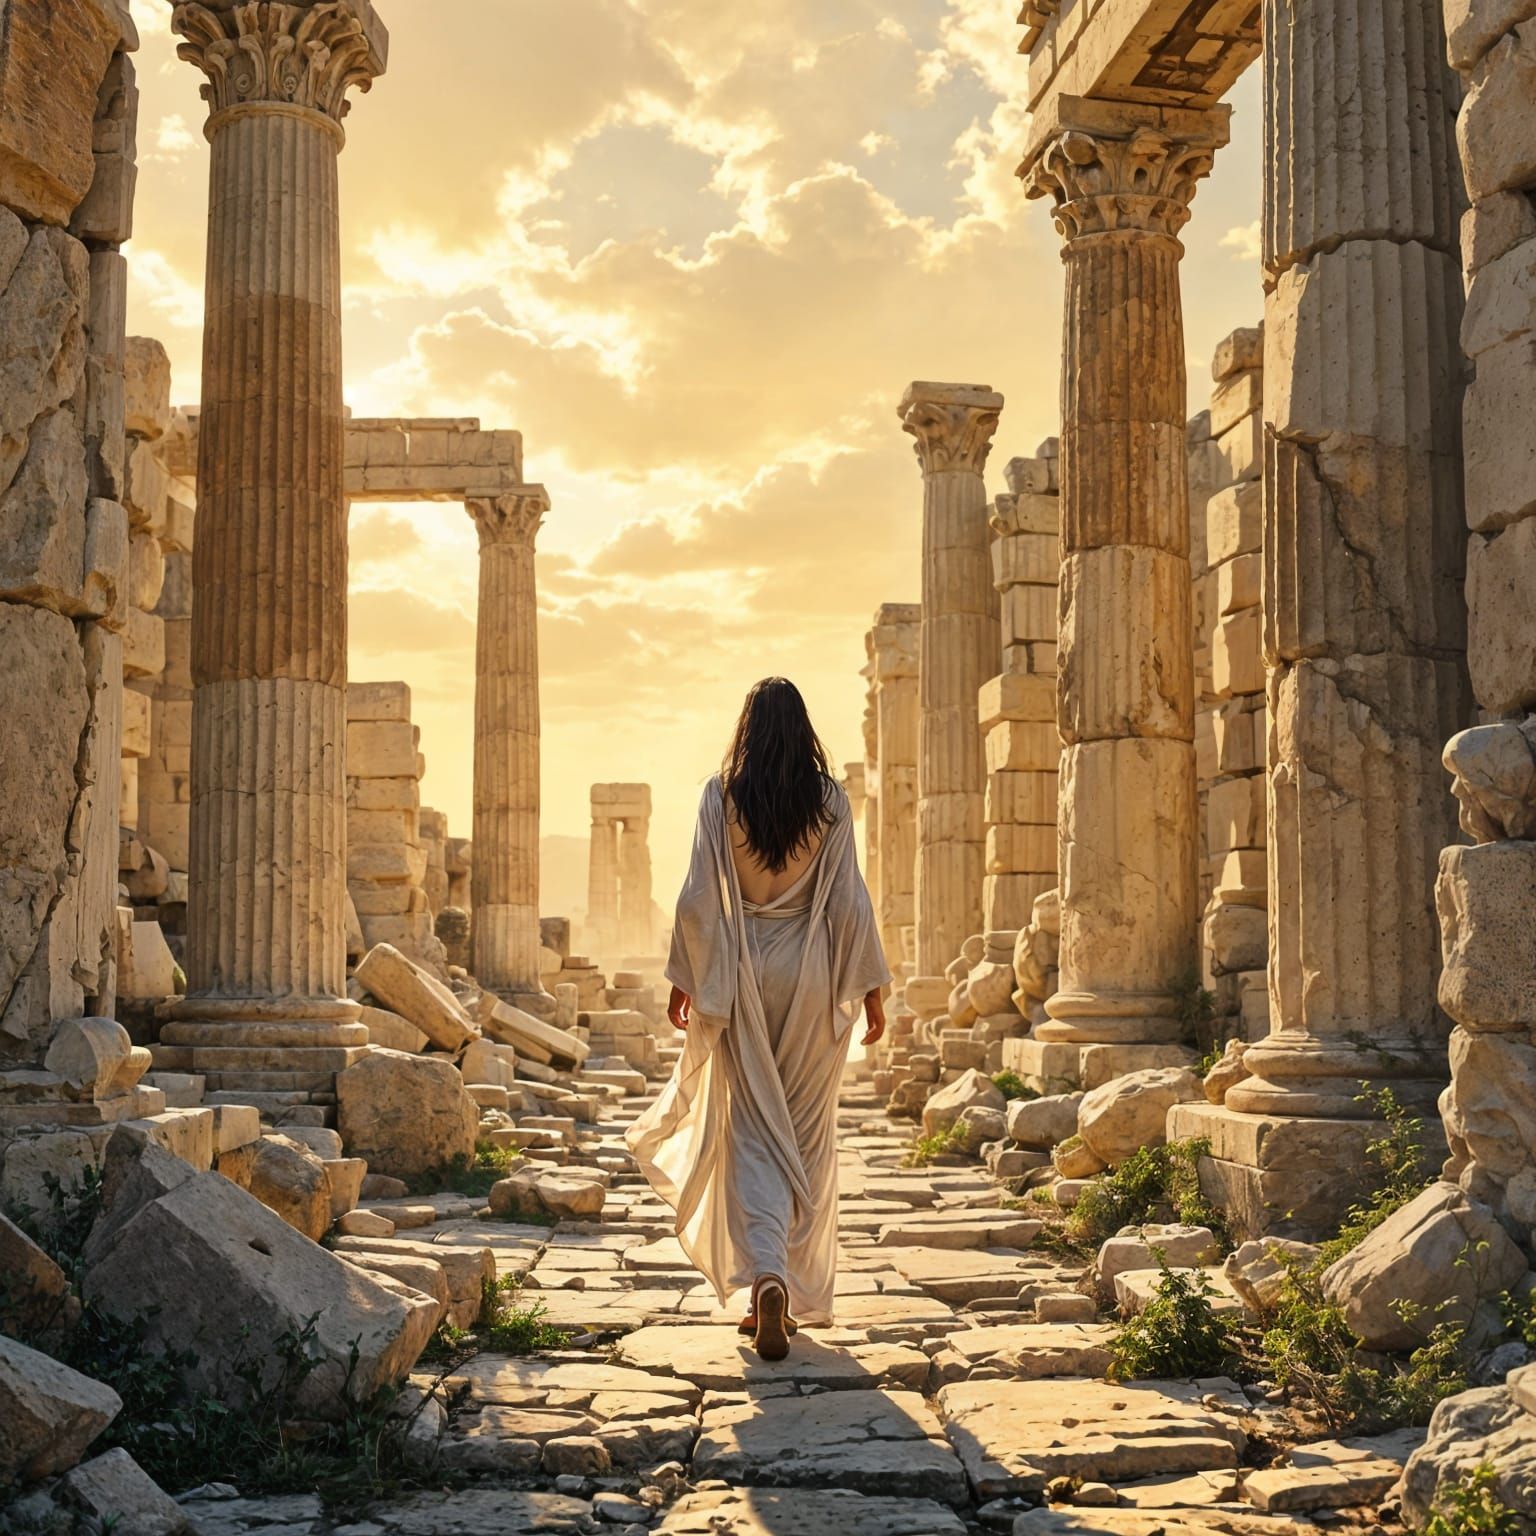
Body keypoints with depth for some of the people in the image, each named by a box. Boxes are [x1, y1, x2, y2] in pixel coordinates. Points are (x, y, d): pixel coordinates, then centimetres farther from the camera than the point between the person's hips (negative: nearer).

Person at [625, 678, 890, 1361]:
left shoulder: (720, 795, -4)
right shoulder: (830, 800, -3)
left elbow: (698, 897, -5)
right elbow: (849, 901, -4)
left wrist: (684, 979, 5)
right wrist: (871, 987, 3)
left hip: (741, 976, -1)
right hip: (812, 976, 1)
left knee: (751, 1130, 3)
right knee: (807, 1134, 12)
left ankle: (765, 1276, -17)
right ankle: (800, 1295, 21)